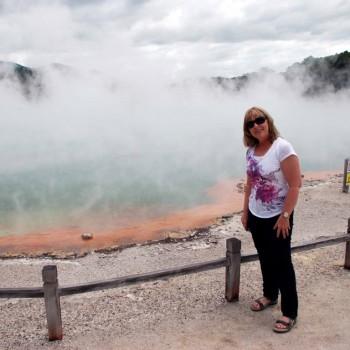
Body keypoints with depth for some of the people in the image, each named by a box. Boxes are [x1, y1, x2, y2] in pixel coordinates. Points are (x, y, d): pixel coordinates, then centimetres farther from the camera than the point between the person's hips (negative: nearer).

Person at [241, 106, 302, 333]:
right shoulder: (251, 151, 3)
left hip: (277, 218, -6)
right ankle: (270, 295, 40)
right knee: (265, 259, 19)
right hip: (256, 216, 6)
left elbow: (295, 185, -18)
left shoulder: (282, 147, -18)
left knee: (282, 263, 3)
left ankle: (290, 313, 16)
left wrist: (285, 216, -18)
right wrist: (245, 211, 12)